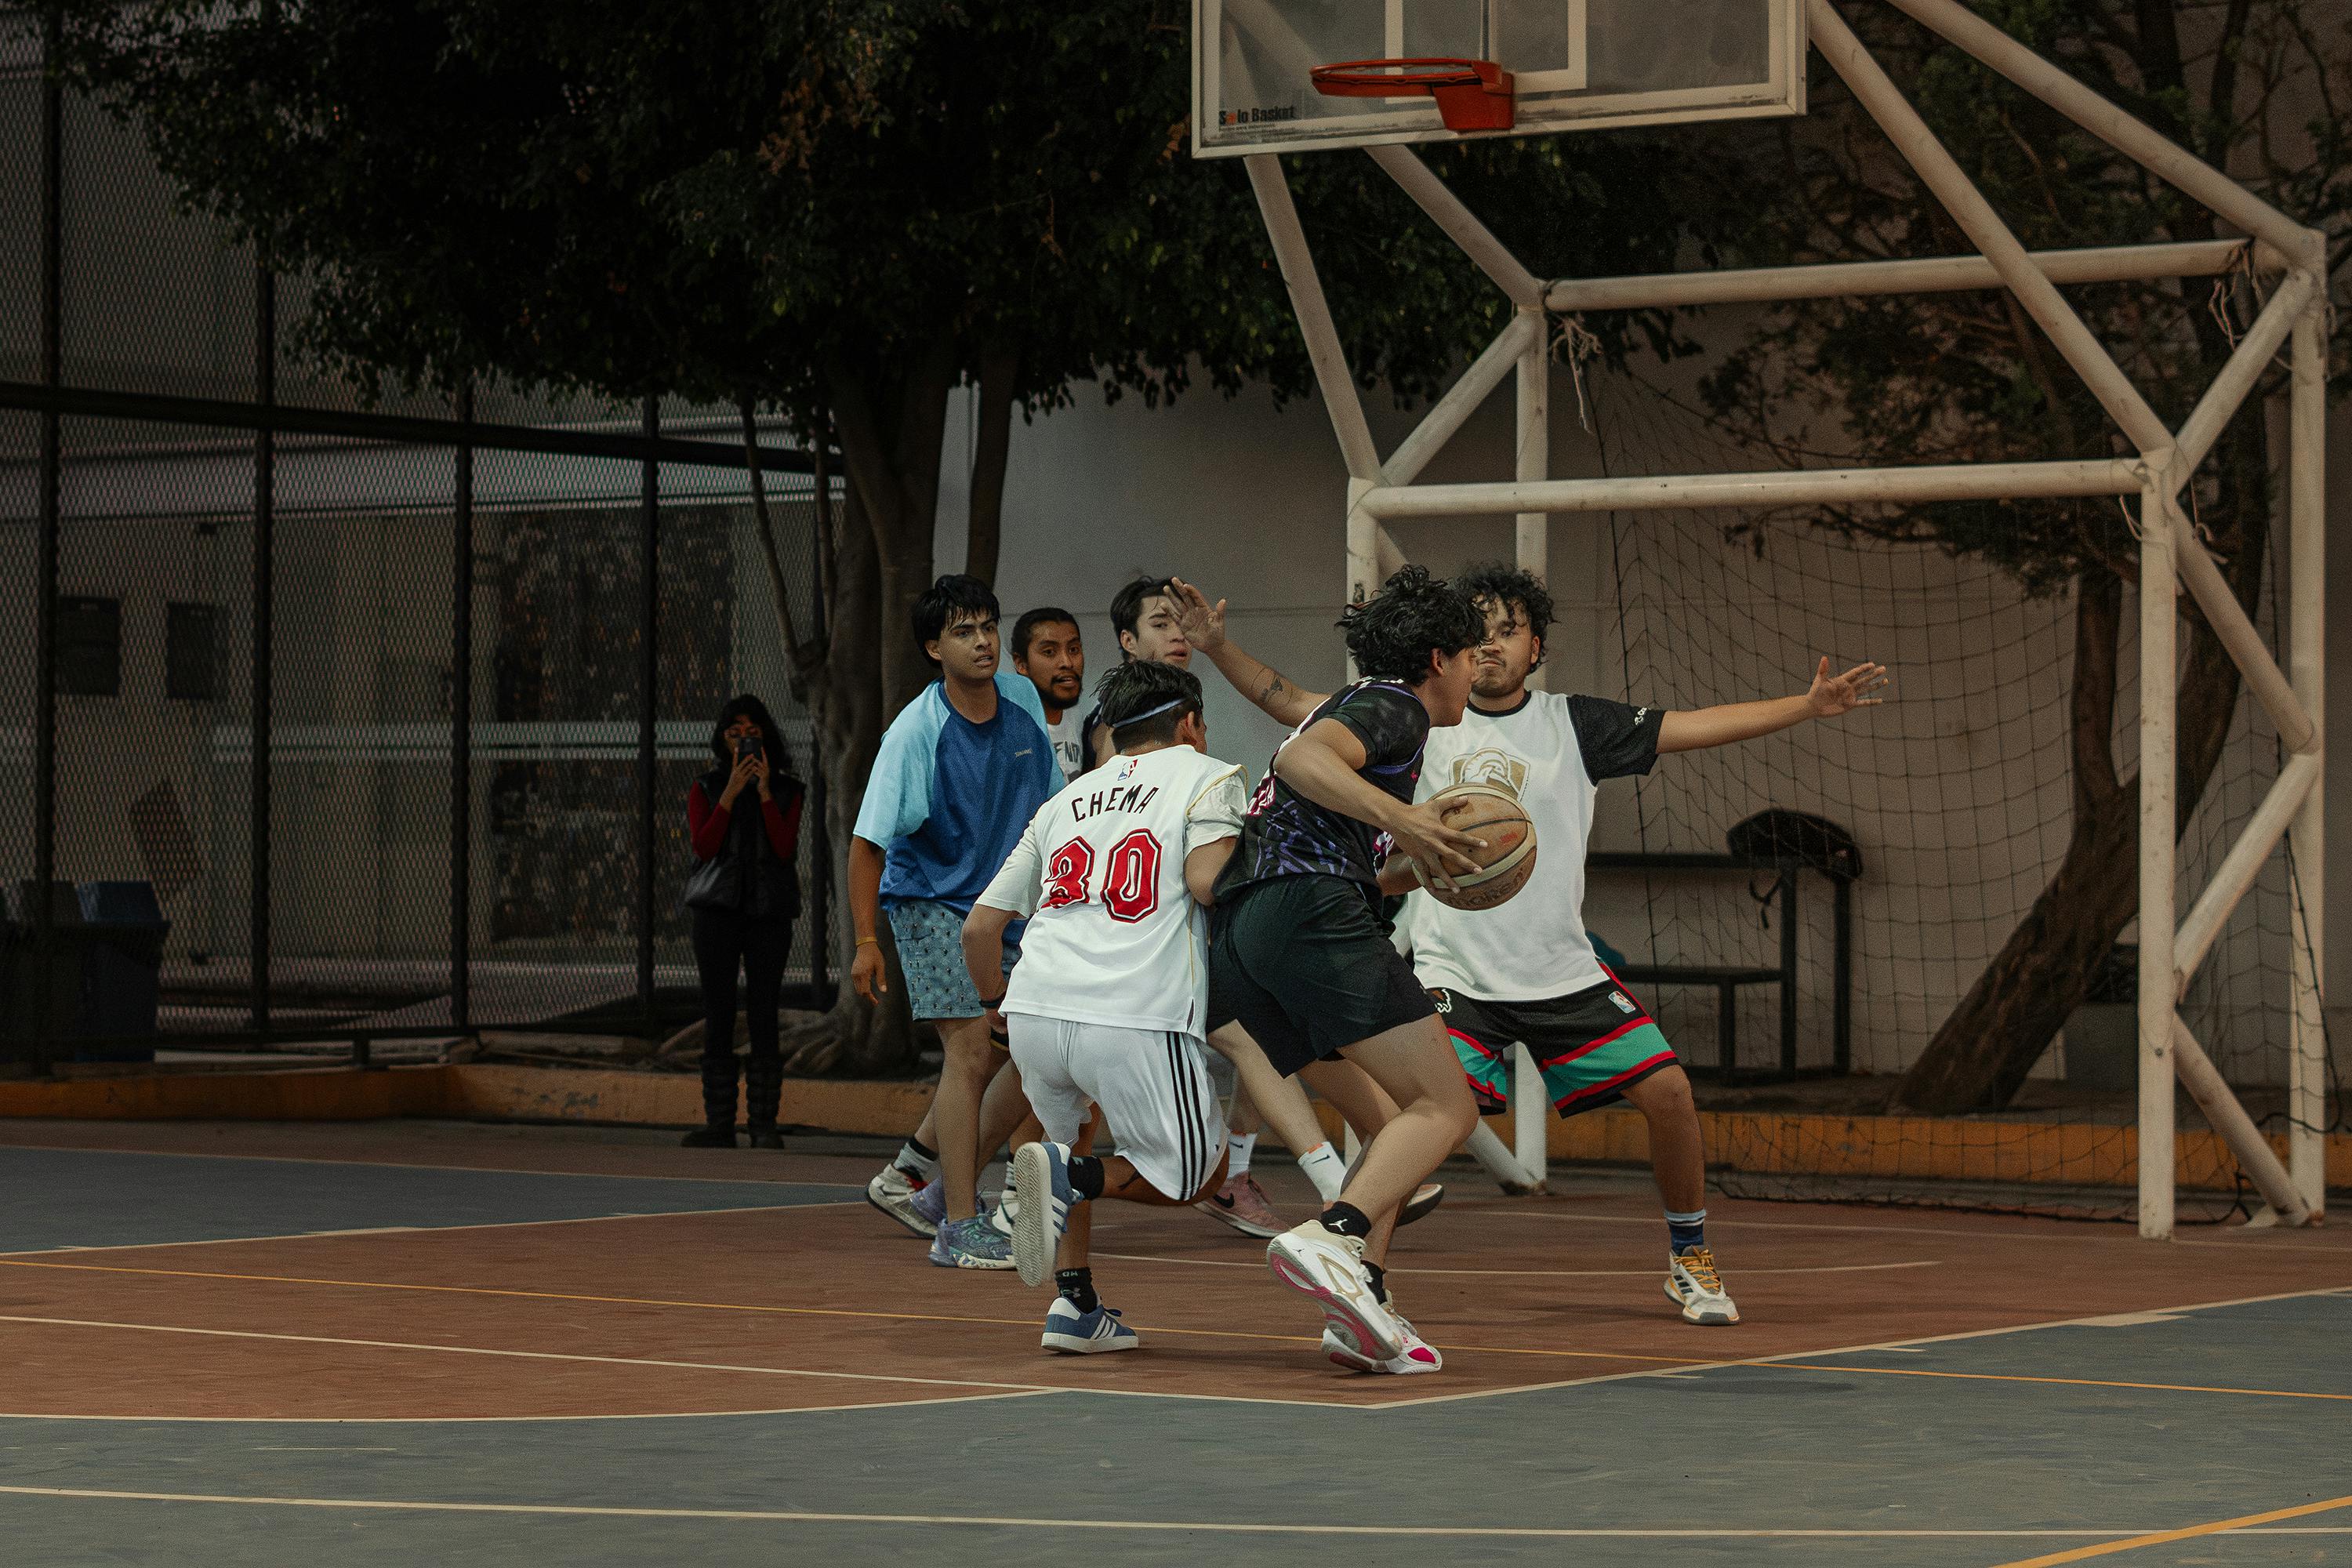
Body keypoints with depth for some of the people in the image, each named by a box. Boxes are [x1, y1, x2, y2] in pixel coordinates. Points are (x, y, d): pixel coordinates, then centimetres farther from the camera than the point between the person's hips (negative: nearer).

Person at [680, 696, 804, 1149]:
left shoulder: (786, 790, 10)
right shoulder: (705, 789, 10)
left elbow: (785, 848, -5)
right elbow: (702, 847, -4)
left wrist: (765, 792, -10)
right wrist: (731, 793, -10)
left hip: (769, 909, -1)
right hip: (717, 907, 1)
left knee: (763, 1019, -5)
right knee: (717, 1017, -1)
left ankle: (764, 1123, -2)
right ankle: (718, 1124, 0)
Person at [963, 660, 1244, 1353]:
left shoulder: (1065, 800, 26)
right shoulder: (1207, 776, 13)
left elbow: (980, 926, 23)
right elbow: (1205, 880, -7)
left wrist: (998, 1000, 42)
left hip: (1036, 1010, 5)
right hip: (1137, 1019, -5)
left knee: (1074, 1137, 34)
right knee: (1195, 1174, 15)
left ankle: (1075, 1302, 20)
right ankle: (1076, 1176, -11)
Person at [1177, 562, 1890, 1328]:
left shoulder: (1576, 725, 4)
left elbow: (1694, 726, -1)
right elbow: (1293, 705, 5)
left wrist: (1809, 705, -9)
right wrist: (1218, 647, -6)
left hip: (1563, 971, 2)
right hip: (1452, 973, -2)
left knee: (1666, 1089, -5)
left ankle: (1689, 1257, 17)